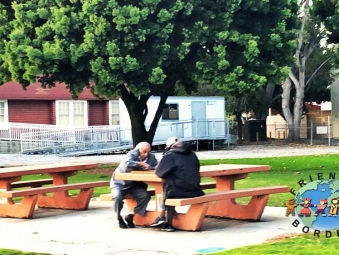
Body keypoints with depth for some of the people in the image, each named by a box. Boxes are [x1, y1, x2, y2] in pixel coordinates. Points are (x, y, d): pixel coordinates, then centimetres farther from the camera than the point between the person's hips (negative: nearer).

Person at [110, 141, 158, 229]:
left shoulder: (151, 157, -3)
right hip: (120, 183, -4)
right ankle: (119, 218, -4)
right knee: (117, 197, -31)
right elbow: (127, 164, -38)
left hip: (134, 185, 4)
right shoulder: (132, 154, -17)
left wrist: (149, 167, -26)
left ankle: (130, 216, -4)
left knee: (145, 196, -21)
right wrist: (141, 164, -28)